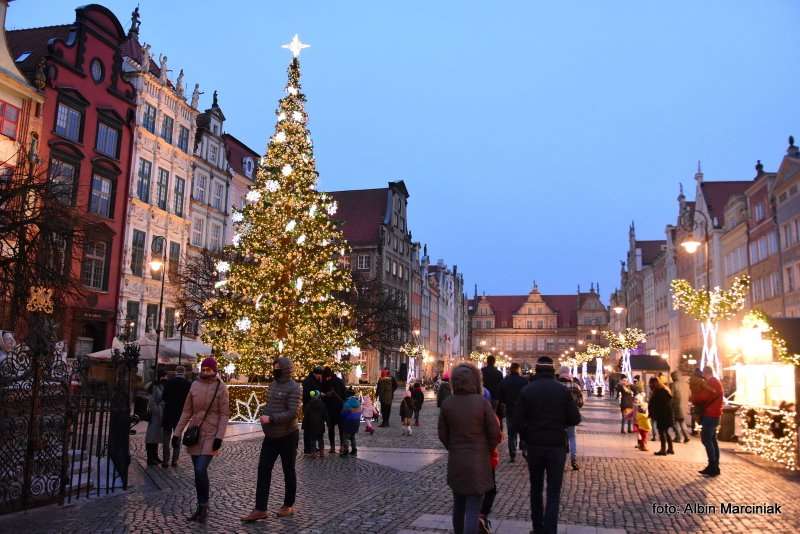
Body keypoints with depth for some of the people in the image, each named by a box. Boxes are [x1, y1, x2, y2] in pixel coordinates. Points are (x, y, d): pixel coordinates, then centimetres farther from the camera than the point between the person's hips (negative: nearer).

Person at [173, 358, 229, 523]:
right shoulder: (194, 385, 5)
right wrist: (177, 433, 6)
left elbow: (224, 414, -7)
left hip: (211, 435, -4)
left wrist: (219, 437, -16)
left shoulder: (221, 388, -6)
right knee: (199, 472, 9)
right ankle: (201, 508, 22)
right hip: (194, 434, 4)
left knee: (200, 471, -15)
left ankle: (203, 507, 4)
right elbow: (186, 412, 9)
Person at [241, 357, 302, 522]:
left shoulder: (294, 388, -15)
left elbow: (293, 413, -23)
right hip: (270, 436, 7)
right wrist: (263, 414, 4)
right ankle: (260, 509, 7)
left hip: (287, 436, -7)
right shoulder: (273, 385, 9)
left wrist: (271, 418, -23)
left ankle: (288, 506, 23)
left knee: (288, 471, 8)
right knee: (263, 471, 3)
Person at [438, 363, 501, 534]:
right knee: (473, 511, 0)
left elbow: (443, 435, 0)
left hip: (455, 462, 4)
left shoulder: (447, 403, -8)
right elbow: (495, 435, -9)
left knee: (458, 506, 21)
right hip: (478, 463, -4)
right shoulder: (482, 402, -16)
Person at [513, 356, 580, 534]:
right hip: (557, 445, -1)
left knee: (536, 488, 18)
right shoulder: (562, 390, -6)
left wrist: (528, 437, 10)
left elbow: (518, 421, -7)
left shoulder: (527, 390, -5)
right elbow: (575, 419, -5)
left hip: (534, 445, 1)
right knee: (553, 491, 3)